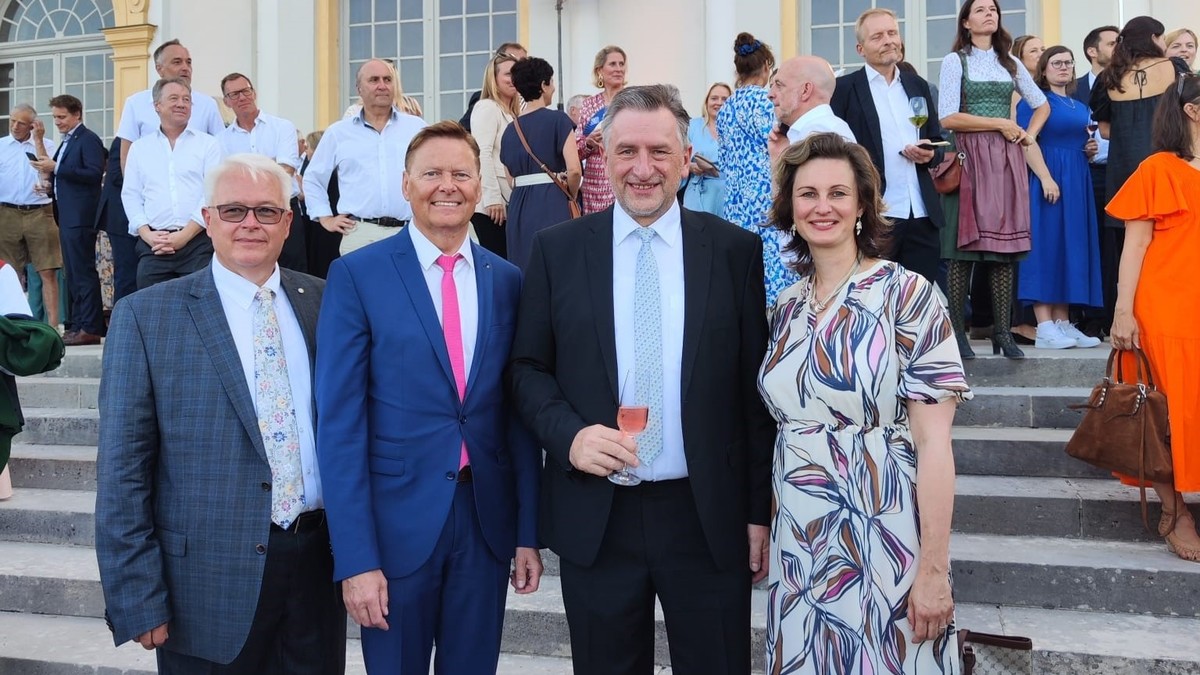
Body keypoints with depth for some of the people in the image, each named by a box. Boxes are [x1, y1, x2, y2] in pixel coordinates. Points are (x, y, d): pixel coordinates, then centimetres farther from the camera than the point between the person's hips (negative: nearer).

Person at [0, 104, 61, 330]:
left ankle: (53, 323, -6)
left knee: (48, 272, -6)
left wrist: (38, 140, -6)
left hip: (39, 212, -1)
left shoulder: (46, 146, 9)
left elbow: (47, 173, -5)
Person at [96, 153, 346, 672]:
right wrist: (138, 599, -8)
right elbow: (122, 469, -6)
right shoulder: (145, 317, -4)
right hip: (210, 580, -3)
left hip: (320, 569, 3)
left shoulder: (325, 303, 5)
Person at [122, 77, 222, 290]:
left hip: (198, 242, -2)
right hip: (153, 246, 2)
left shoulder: (208, 144, 8)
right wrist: (147, 234, -5)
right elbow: (130, 196, 12)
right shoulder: (139, 147, 16)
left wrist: (184, 236, -10)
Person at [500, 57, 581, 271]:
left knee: (522, 267, 9)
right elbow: (574, 170, -12)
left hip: (518, 205, 6)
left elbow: (509, 178, 13)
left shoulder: (510, 129, 11)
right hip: (550, 203, -5)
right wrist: (572, 196, 4)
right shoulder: (558, 120, -4)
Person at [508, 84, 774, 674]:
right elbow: (527, 368, 6)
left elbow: (756, 388, 2)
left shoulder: (736, 250, 1)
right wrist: (568, 434, -13)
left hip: (710, 518, 0)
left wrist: (760, 511, 1)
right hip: (594, 518, 1)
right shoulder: (557, 250, 2)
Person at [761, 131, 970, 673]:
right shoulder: (787, 309, 6)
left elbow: (933, 442, -14)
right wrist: (762, 525, 10)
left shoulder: (907, 296, -10)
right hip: (798, 545, 5)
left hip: (882, 542, -5)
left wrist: (933, 569, -17)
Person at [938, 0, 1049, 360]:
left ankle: (1002, 332, 3)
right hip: (969, 159, -4)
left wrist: (1029, 135, 9)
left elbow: (1042, 104, 28)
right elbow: (947, 117, -9)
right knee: (964, 248, -8)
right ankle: (957, 331, -3)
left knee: (1004, 246, 0)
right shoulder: (954, 61, 3)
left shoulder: (1010, 63, 17)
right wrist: (1000, 122, -7)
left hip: (1006, 160, 4)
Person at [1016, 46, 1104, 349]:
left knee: (1072, 247, 5)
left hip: (1077, 181, 8)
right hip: (1047, 180, -8)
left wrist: (1091, 150, 7)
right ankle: (1044, 328, -12)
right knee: (1045, 246, -10)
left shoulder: (1080, 107, 22)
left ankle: (1063, 323, 9)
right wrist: (1046, 178, -23)